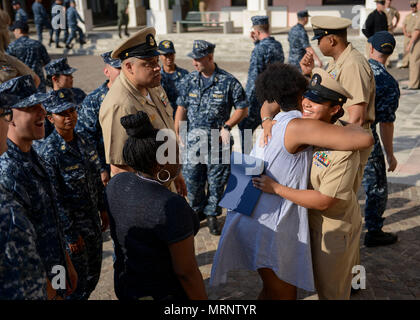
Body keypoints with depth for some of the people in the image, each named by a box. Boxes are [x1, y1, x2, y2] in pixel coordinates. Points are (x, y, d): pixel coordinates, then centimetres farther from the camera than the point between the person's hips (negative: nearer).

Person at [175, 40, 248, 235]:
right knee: (192, 179, 7)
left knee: (216, 181, 6)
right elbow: (181, 108, 10)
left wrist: (227, 126, -11)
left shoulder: (229, 82, -5)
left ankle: (212, 214, 26)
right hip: (193, 141, 3)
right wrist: (178, 133, 5)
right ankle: (197, 210, 31)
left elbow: (242, 109, 0)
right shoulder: (188, 80, 5)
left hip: (218, 141, -2)